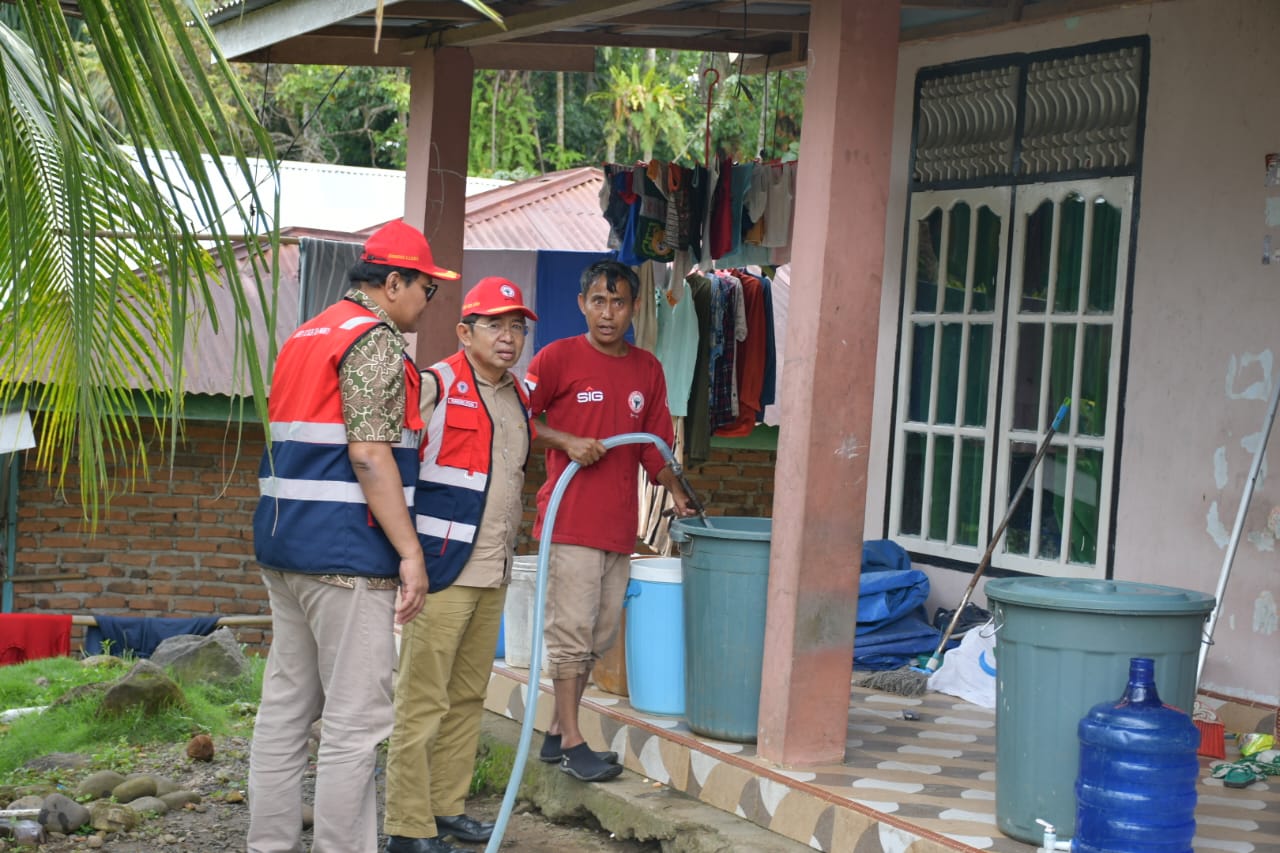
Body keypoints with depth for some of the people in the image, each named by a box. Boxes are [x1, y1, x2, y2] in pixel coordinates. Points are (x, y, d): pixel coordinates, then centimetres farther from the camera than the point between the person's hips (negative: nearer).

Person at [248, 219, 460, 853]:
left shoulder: (306, 335, 19)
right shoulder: (377, 339, -10)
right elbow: (368, 456, -19)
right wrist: (410, 553, -18)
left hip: (282, 544, 9)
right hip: (344, 554, -9)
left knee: (285, 707, 11)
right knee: (356, 721, -6)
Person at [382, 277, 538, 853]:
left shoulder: (519, 398, 15)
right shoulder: (435, 386, -9)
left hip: (493, 575, 8)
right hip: (441, 570, -8)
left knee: (468, 697, 12)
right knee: (423, 701, -6)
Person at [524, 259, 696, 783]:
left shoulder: (647, 369, 11)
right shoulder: (558, 357, -4)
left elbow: (655, 444, 18)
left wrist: (676, 492, 8)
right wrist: (566, 442, -15)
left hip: (619, 522, 6)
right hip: (570, 519, -6)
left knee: (600, 634, 10)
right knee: (571, 630, -5)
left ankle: (557, 734, 21)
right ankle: (572, 744, 1)